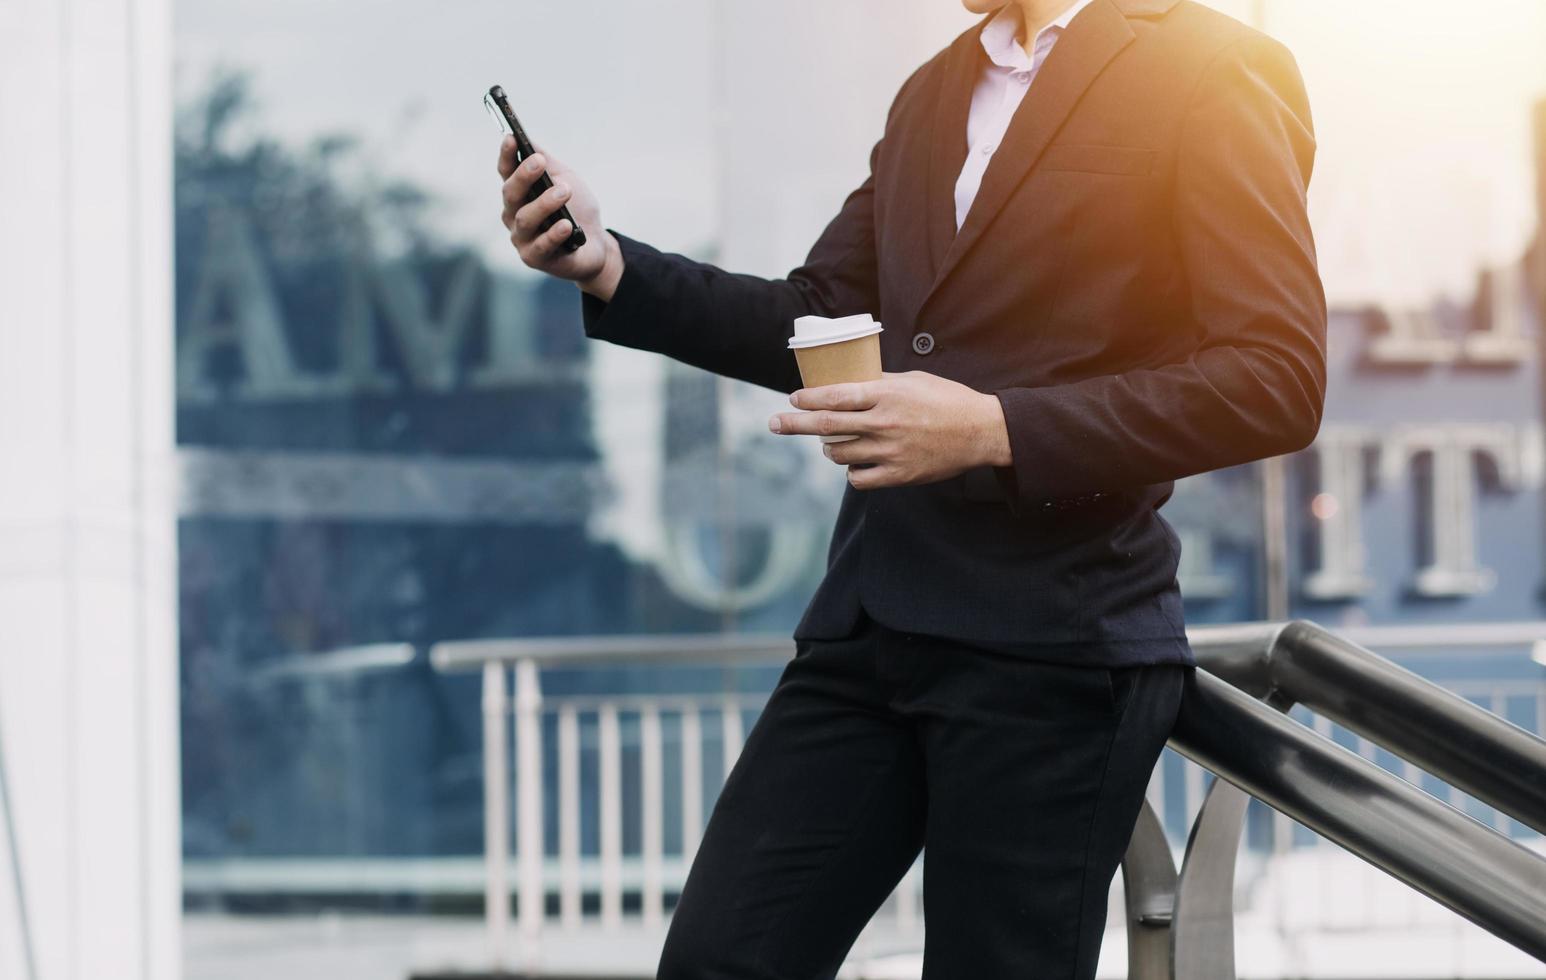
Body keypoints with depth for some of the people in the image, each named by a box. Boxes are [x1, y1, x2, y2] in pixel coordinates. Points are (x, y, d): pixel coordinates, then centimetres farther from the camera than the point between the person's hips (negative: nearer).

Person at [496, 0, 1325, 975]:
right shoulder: (934, 93, 17)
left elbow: (1279, 380, -14)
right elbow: (820, 320, 21)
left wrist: (996, 430, -21)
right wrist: (609, 266, 5)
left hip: (1052, 648, -7)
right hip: (873, 626, 7)